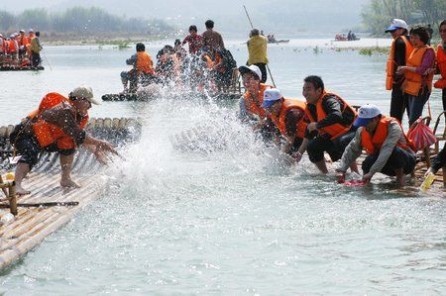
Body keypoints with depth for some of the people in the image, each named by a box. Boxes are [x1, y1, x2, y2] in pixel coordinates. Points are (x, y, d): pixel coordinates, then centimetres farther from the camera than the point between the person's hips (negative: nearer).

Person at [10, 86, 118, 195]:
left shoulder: (79, 114, 2)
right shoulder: (65, 111, -29)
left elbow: (84, 137, 8)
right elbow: (79, 136, -35)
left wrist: (95, 149, -8)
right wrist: (99, 143, -32)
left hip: (43, 140, 10)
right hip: (25, 136, -10)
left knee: (69, 144, 5)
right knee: (30, 155, -36)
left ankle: (66, 179, 10)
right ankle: (17, 185, -51)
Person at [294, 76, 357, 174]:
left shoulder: (329, 100, -27)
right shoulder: (311, 107, 0)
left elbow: (336, 116, -49)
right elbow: (309, 133, 8)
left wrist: (317, 125, -37)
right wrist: (300, 152, 1)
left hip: (351, 129, -9)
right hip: (333, 135, 9)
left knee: (342, 142, -38)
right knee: (312, 147, -3)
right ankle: (325, 174, 12)